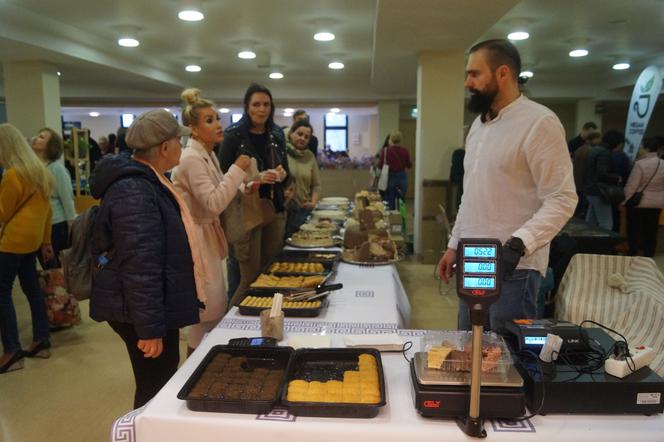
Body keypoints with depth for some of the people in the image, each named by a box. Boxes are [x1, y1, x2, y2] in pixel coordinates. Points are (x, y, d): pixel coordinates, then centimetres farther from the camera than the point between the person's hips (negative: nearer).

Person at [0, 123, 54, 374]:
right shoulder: (39, 171, 10)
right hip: (32, 239, 9)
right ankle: (42, 341, 19)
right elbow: (46, 209, 14)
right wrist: (46, 241, 18)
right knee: (32, 288, 13)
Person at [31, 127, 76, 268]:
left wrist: (72, 228, -12)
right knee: (46, 265, 18)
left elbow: (67, 199, -12)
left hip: (57, 225, -5)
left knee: (58, 266, 7)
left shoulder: (57, 168, -13)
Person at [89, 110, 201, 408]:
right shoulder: (134, 192, -24)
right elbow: (140, 267, -27)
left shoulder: (146, 181, 10)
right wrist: (149, 328, -24)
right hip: (140, 311, -10)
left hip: (158, 305, 10)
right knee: (155, 390, 5)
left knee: (163, 383, 22)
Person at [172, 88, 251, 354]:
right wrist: (237, 170, -23)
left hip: (208, 236, 10)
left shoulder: (208, 155, 9)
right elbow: (214, 204, -28)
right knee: (209, 314, -1)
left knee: (215, 309, 18)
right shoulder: (192, 159, -21)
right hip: (196, 240, -10)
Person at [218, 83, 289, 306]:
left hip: (274, 210, 5)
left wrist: (281, 174, -4)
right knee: (250, 277, -2)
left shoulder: (277, 135, 10)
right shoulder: (234, 135, -5)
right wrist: (255, 178, -20)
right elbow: (223, 176, -7)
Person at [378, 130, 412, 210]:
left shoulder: (385, 151, -11)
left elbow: (380, 166, -5)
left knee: (389, 204, 5)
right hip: (402, 177, 2)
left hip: (390, 178, -2)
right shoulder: (404, 151, -4)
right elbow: (409, 165, 6)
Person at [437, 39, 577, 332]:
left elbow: (562, 199, -16)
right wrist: (454, 245, 16)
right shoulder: (479, 124, 15)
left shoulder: (539, 122, -11)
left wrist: (518, 244, -28)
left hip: (511, 268, -8)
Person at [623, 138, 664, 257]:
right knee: (651, 231, 11)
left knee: (634, 230, 6)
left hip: (638, 202, -5)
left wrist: (624, 201, -6)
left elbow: (631, 185, -15)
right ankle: (649, 255, 16)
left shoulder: (640, 164, -17)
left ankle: (633, 255, 11)